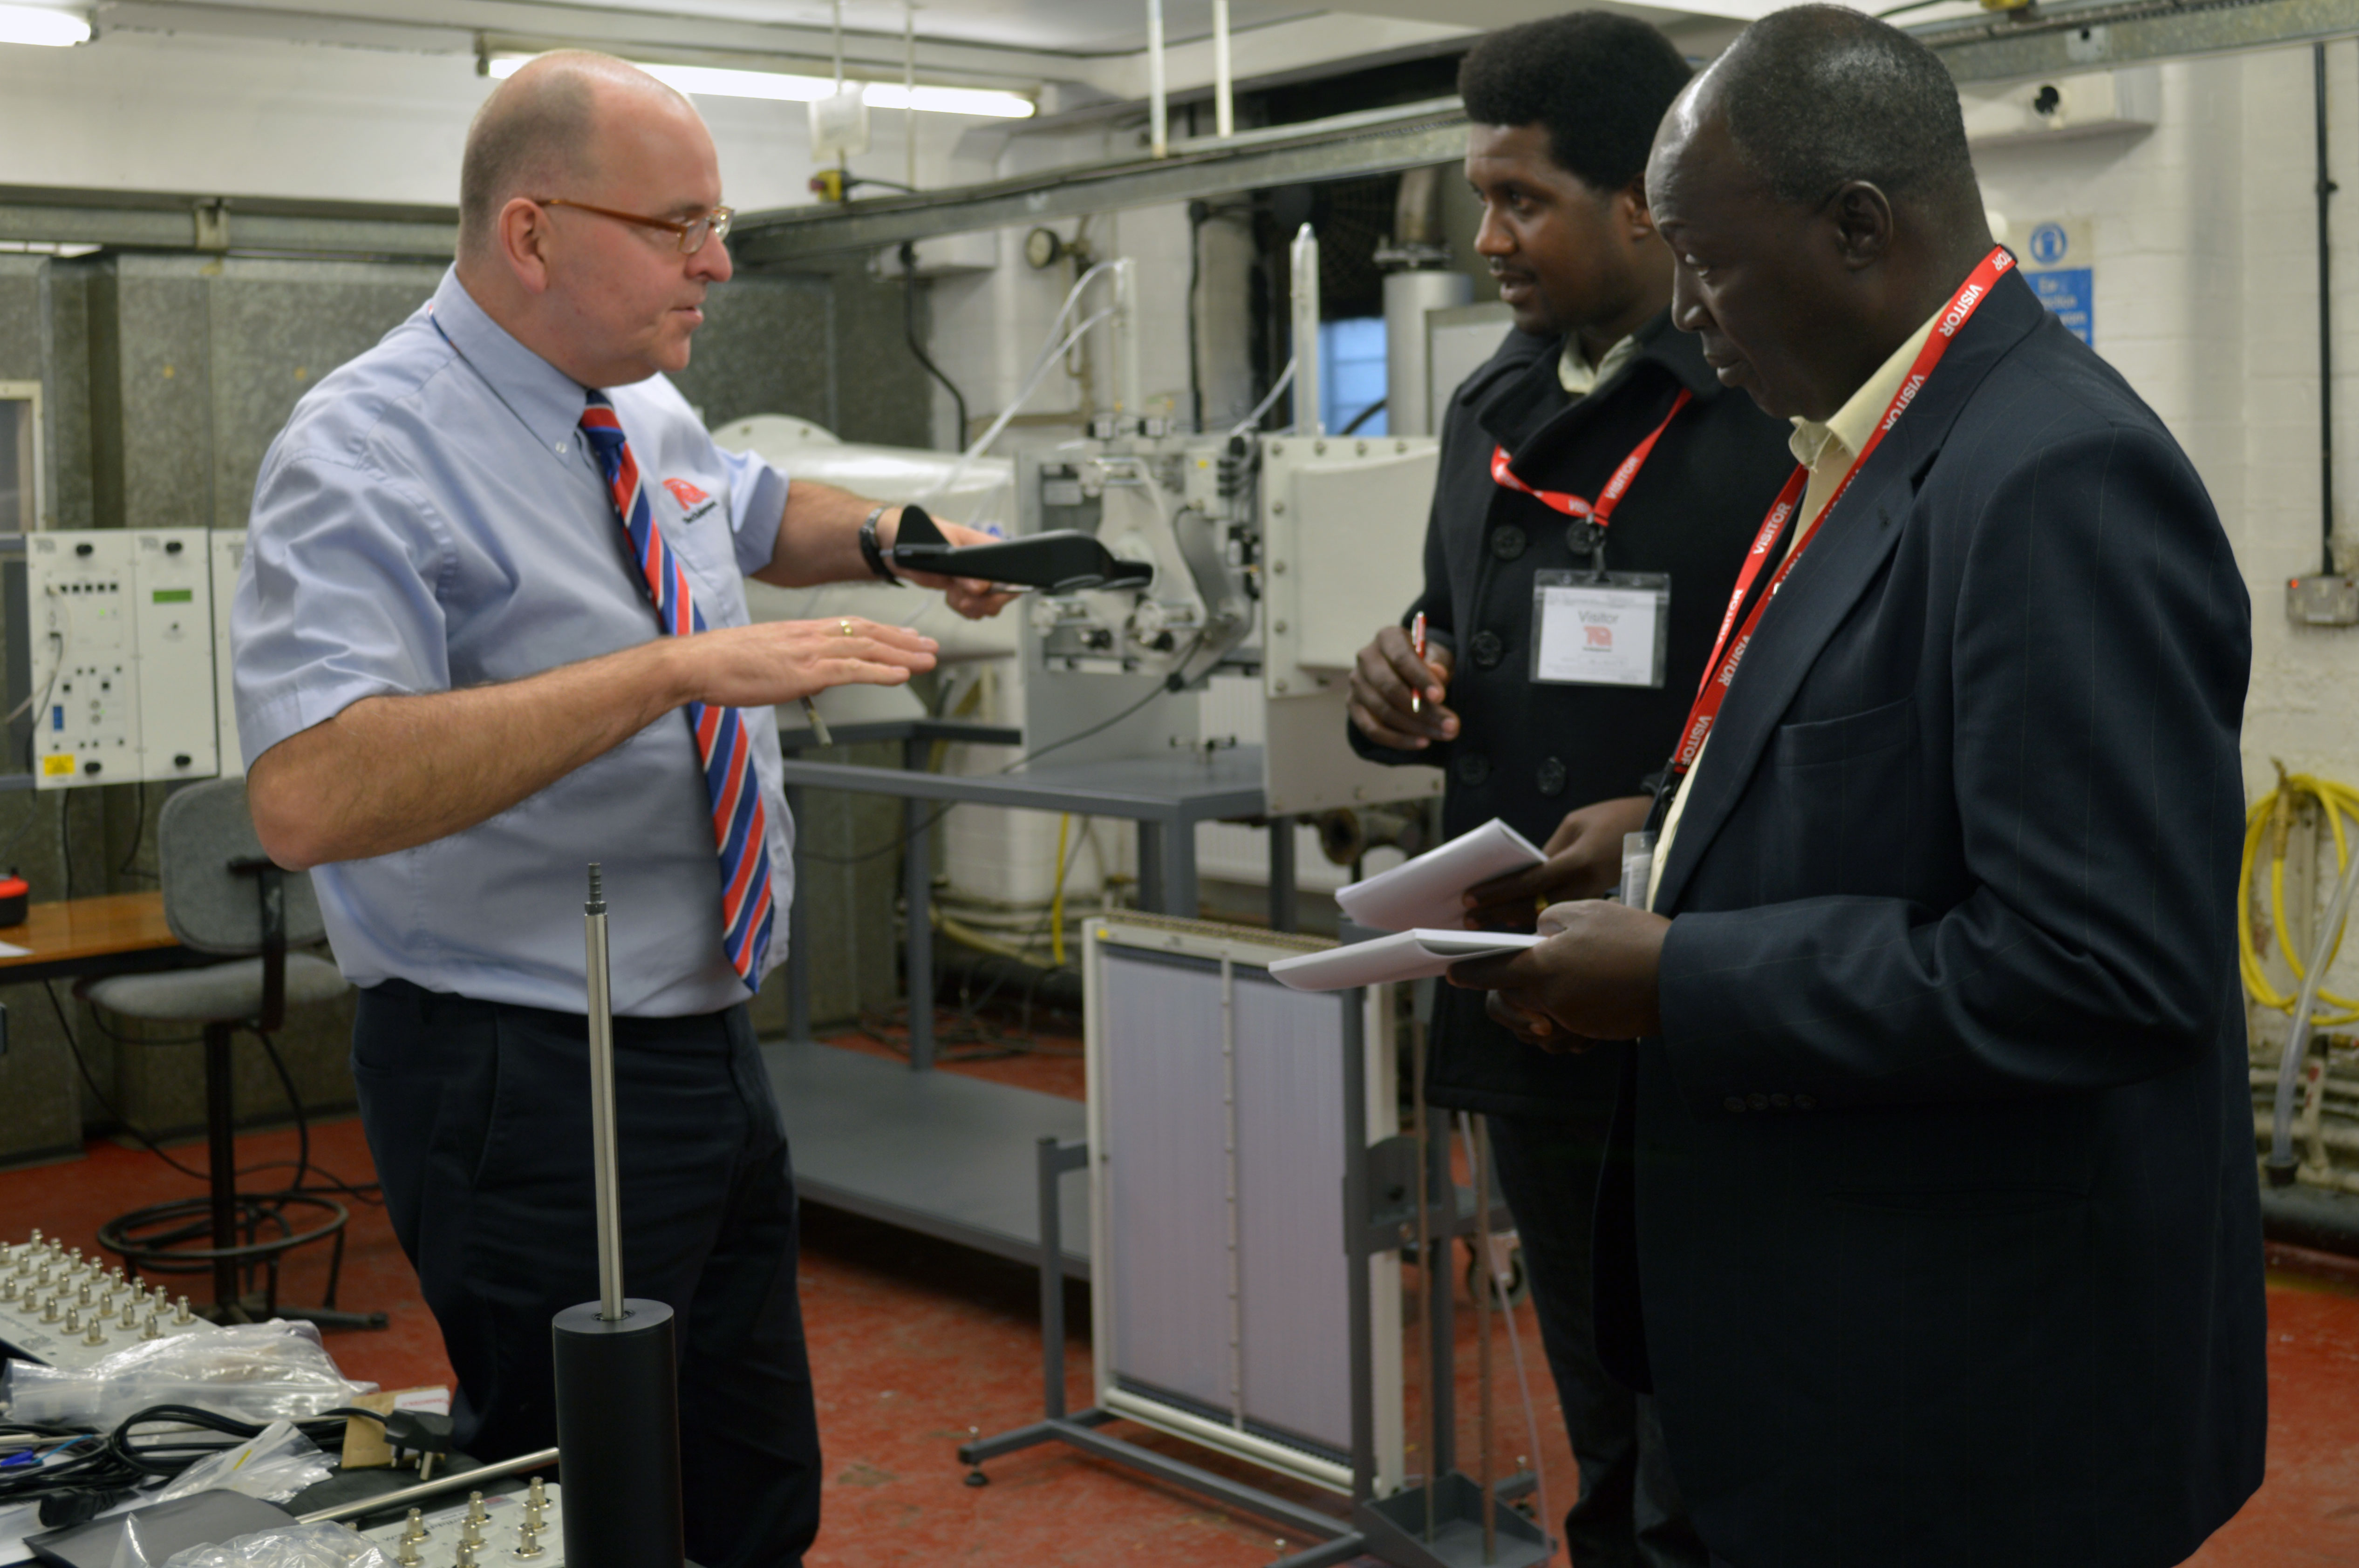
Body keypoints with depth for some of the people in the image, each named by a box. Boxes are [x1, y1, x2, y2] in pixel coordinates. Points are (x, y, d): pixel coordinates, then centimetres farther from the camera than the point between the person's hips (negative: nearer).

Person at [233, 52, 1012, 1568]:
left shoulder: (648, 417, 6)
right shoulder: (371, 454, -19)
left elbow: (754, 509, 30)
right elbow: (309, 796, -34)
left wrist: (884, 535, 8)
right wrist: (682, 665, -37)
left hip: (711, 1045, 8)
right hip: (531, 1087, -8)